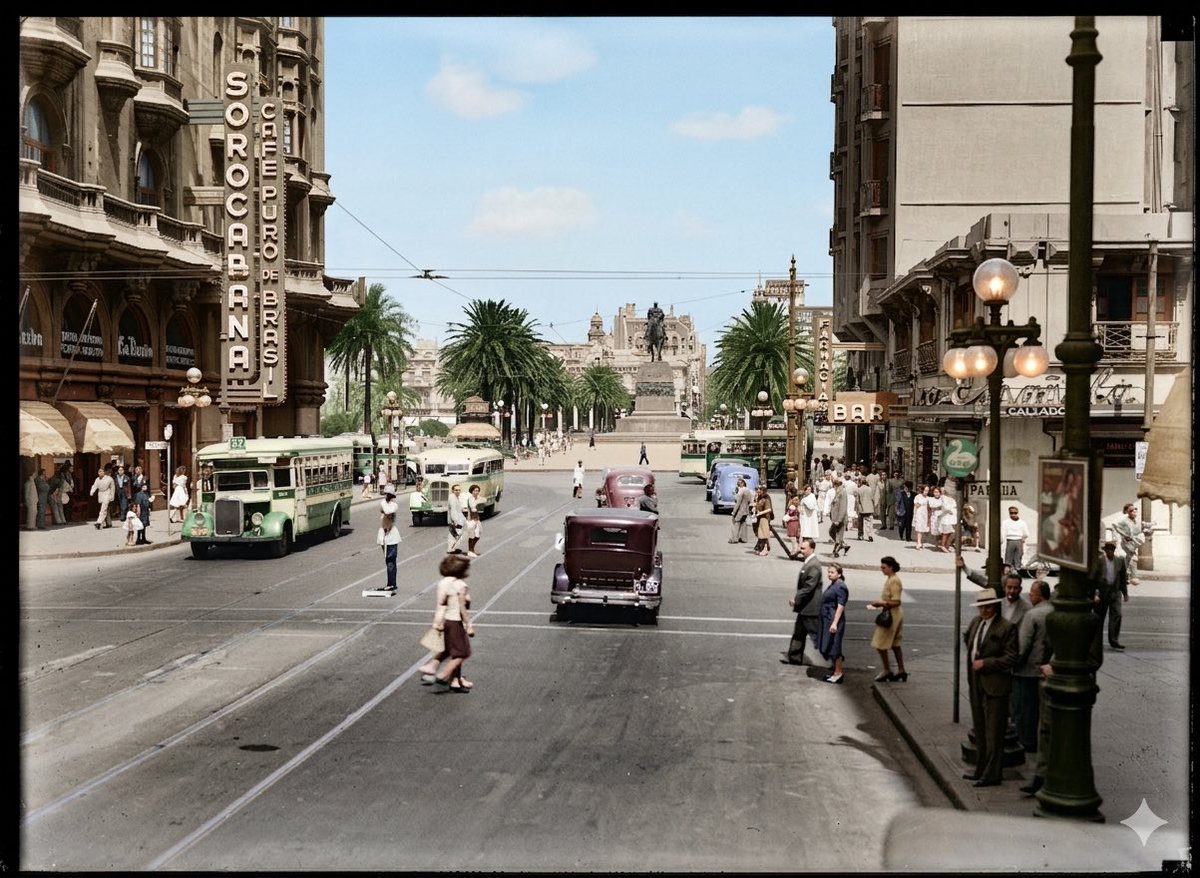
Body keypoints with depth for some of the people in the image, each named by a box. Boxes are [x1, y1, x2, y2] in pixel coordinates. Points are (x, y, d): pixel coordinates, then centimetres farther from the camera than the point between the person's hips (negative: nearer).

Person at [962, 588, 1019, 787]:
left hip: (994, 685, -8)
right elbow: (967, 638, 30)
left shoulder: (1006, 628, -14)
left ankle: (991, 774, 4)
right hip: (976, 683, 8)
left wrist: (984, 663, -17)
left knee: (993, 731, -2)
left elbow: (1010, 658, -16)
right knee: (979, 728, 16)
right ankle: (981, 769, 26)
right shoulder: (975, 622, 9)